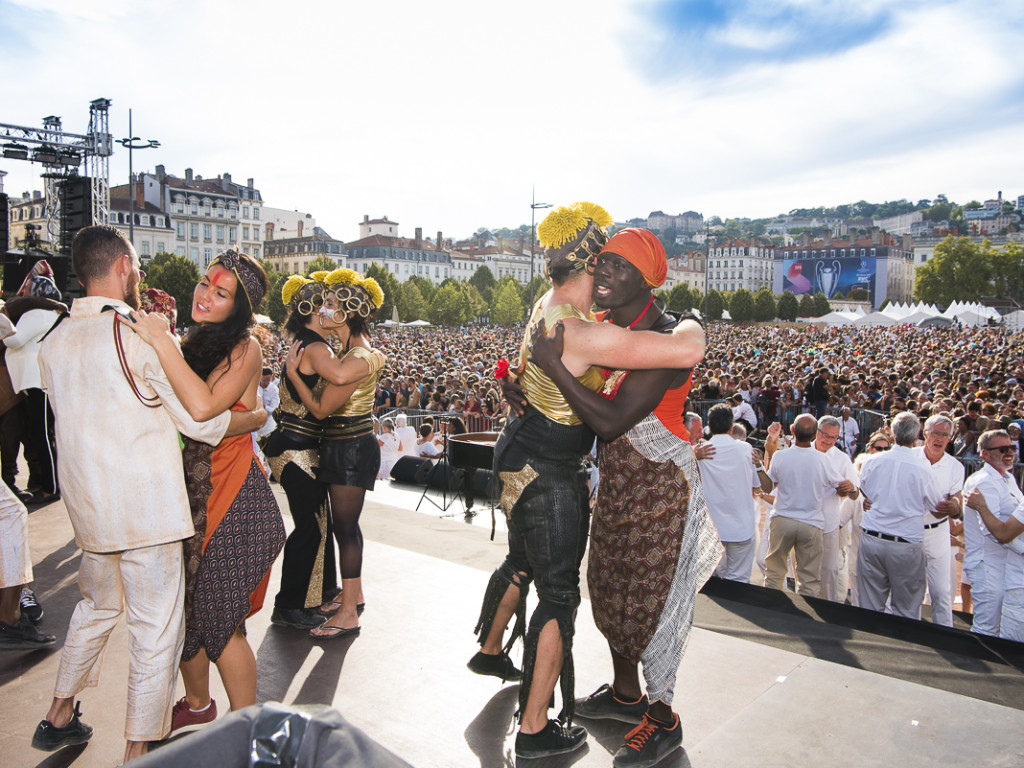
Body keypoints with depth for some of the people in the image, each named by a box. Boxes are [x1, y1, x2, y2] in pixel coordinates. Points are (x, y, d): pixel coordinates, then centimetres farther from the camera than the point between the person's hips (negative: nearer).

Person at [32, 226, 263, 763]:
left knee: (97, 606, 27)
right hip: (145, 504, -7)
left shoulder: (55, 342, 7)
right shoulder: (140, 332, -14)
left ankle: (59, 717, 40)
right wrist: (260, 416, 4)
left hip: (86, 504, 8)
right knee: (156, 627, 3)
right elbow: (201, 420, -14)